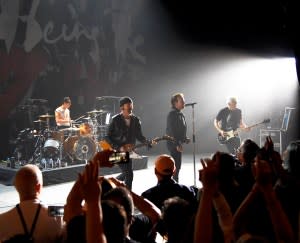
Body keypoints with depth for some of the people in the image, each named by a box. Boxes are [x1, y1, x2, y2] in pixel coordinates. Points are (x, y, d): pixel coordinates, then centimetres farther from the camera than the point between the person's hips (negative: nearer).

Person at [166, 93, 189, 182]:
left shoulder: (180, 114, 14)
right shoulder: (172, 114, -15)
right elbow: (171, 130, -21)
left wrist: (185, 138, 10)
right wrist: (177, 144, -23)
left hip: (178, 143, 10)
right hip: (173, 143, -10)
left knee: (177, 165, 14)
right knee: (176, 165, -9)